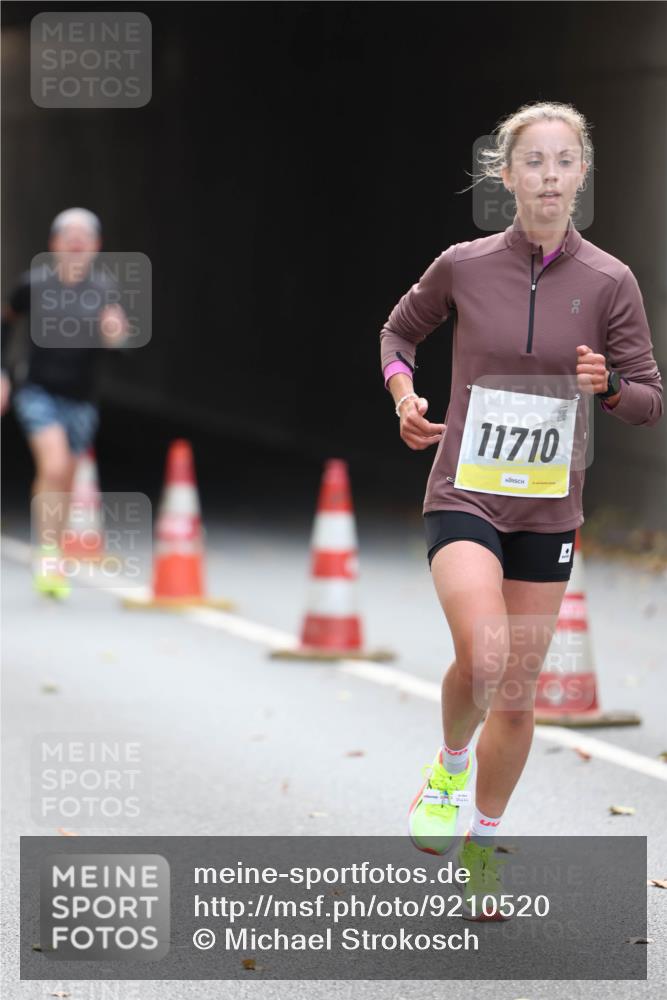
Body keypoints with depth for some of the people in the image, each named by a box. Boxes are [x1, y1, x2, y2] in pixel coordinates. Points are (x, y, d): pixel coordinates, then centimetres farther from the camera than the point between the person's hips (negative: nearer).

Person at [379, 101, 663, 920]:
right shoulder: (463, 267, -5)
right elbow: (399, 331, 15)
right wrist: (404, 393, -4)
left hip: (549, 508, 2)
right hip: (463, 494, -2)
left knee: (517, 698, 9)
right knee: (483, 656, -26)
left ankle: (481, 850, 28)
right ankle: (449, 764, 5)